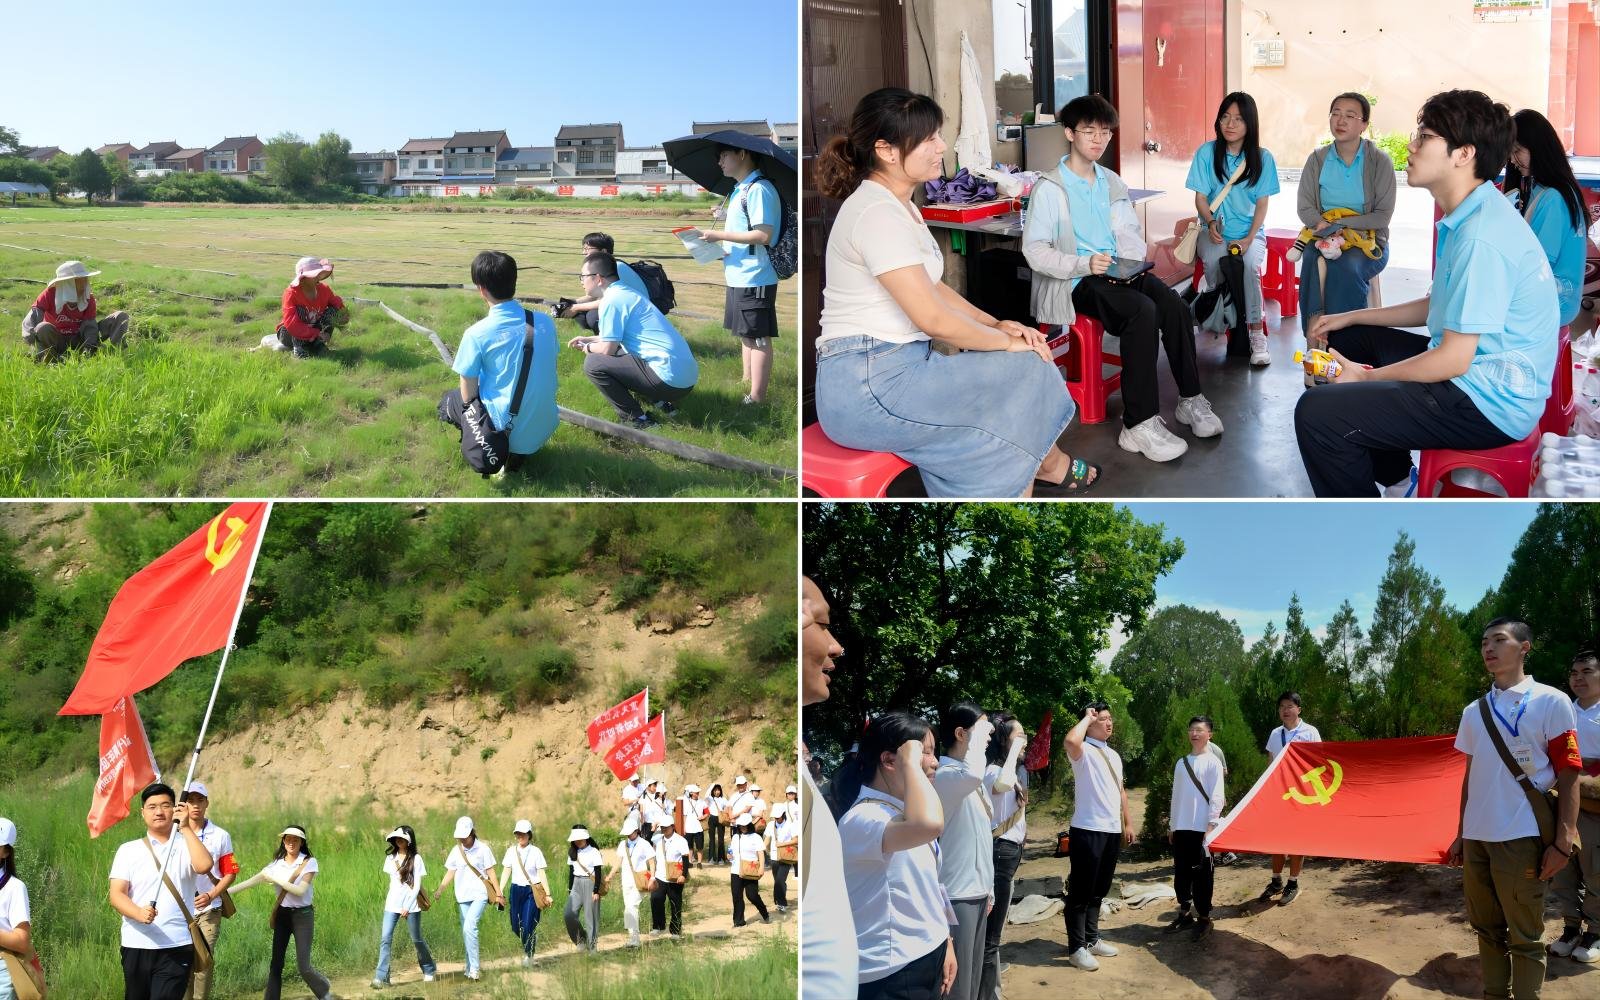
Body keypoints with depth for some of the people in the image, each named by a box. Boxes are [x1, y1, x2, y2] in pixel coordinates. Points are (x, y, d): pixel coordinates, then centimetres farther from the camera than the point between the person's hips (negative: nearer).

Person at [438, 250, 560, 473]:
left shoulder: (477, 334, -17)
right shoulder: (545, 322, -4)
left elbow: (468, 395, -9)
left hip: (506, 428, -4)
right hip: (545, 427, 4)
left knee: (449, 403, 26)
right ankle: (518, 452, 13)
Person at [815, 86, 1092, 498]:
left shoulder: (898, 206, 17)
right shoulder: (876, 214, -17)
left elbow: (933, 287, 22)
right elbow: (933, 319, -20)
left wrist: (996, 325, 7)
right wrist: (1005, 343, -7)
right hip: (867, 385, -10)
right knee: (1028, 373, -7)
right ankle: (1049, 465, 19)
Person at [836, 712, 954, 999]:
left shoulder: (903, 812, 11)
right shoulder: (862, 818, -21)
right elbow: (929, 825, -41)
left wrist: (945, 944, 20)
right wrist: (911, 764, -29)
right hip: (891, 975, -9)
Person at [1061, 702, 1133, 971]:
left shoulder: (1113, 755, 16)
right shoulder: (1084, 751, -10)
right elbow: (1070, 741, -35)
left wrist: (1128, 822, 20)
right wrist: (1087, 718, -19)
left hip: (1112, 830, 8)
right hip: (1088, 831, -8)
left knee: (1098, 891, 16)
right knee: (1081, 892, -2)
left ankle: (1091, 939, 26)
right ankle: (1076, 947, 2)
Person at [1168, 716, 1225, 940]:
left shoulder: (1212, 762, -4)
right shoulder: (1181, 763, 12)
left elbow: (1217, 796, -8)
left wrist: (1211, 824, -13)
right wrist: (1171, 825, 14)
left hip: (1202, 827, -5)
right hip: (1181, 827, 5)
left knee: (1201, 874, -1)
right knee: (1181, 873, 9)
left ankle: (1204, 918, 7)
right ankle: (1184, 914, 20)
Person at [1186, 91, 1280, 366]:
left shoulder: (1263, 158, 2)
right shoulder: (1206, 153, 0)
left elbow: (1262, 204, 2)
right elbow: (1200, 198, 1)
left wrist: (1248, 239, -13)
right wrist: (1211, 223, -20)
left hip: (1250, 232, 0)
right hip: (1215, 231, 0)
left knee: (1249, 264, -33)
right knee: (1214, 260, -34)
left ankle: (1256, 334, -25)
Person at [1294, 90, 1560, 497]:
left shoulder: (1482, 237, -24)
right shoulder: (1467, 218, 10)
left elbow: (1453, 359, -24)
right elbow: (1439, 306, 23)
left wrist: (1368, 377, -11)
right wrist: (1351, 318, 21)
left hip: (1491, 403, -11)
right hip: (1471, 367, 11)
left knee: (1317, 413, -23)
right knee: (1348, 340, 27)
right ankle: (1392, 476, 31)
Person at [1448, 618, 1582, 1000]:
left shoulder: (1550, 701, -4)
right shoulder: (1473, 711, 13)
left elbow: (1568, 774, -7)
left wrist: (1563, 841, -13)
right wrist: (1460, 835, 16)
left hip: (1521, 838, -6)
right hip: (1477, 838, 6)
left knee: (1524, 937, 0)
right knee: (1487, 930, 13)